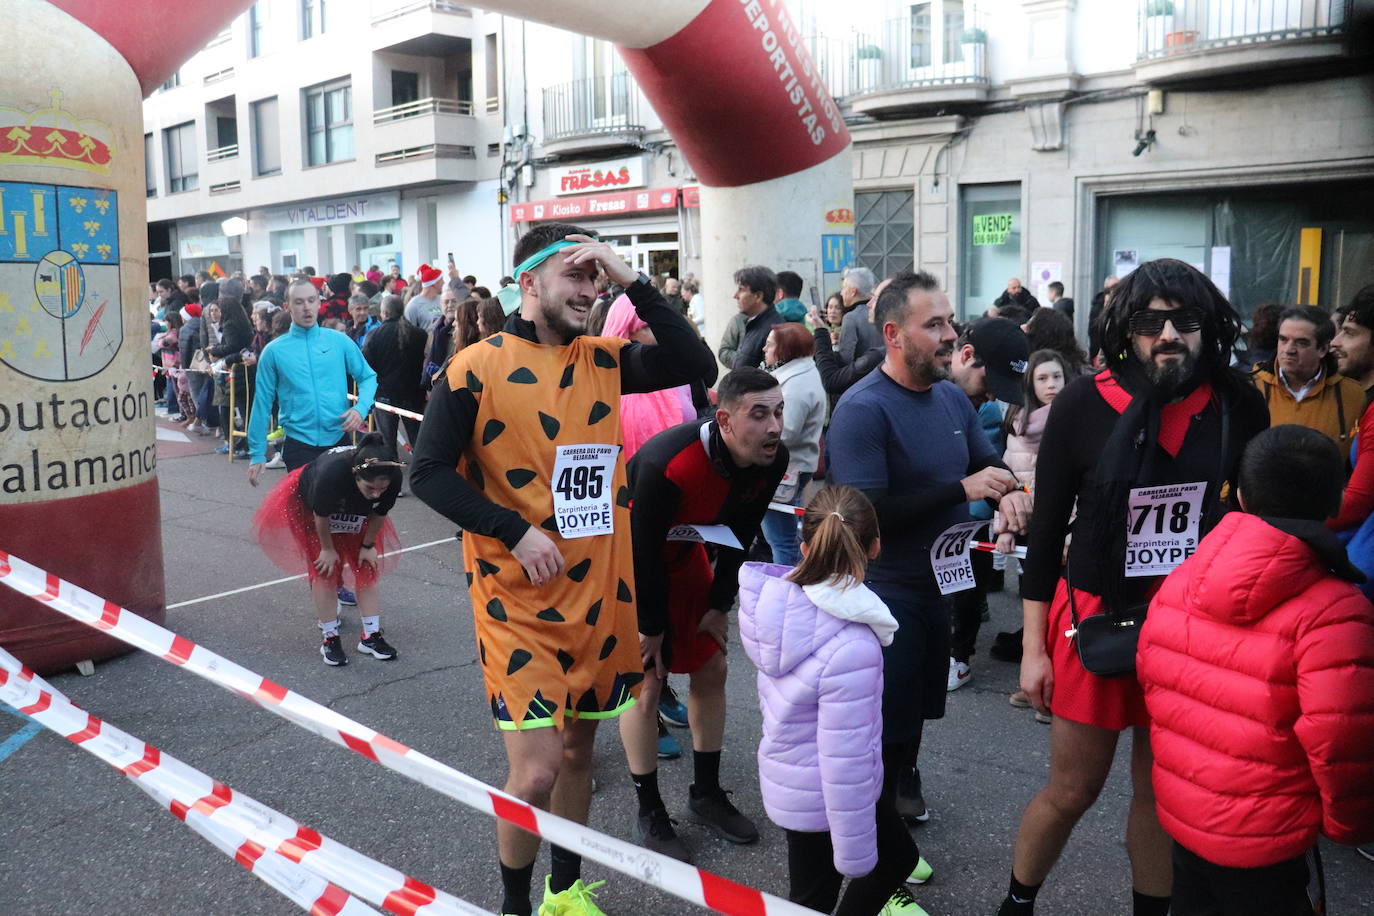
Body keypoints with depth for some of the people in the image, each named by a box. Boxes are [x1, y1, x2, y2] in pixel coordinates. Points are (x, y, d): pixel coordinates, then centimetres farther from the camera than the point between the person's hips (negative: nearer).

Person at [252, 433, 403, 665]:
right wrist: (327, 549, -12)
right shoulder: (331, 473, -46)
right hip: (308, 504, -3)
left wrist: (368, 546, -4)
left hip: (356, 513, 4)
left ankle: (371, 636, 10)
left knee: (366, 569, 1)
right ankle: (330, 639, 5)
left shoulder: (394, 477, -36)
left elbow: (379, 514, -14)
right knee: (325, 571, -6)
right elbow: (321, 515, -26)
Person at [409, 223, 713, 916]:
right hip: (519, 599, -5)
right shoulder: (476, 368, -8)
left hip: (600, 594, 5)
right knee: (536, 769, -4)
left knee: (578, 749, 18)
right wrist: (515, 530, -19)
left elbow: (693, 363, -3)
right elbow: (428, 473, -10)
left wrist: (631, 280, -8)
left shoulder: (603, 361, 5)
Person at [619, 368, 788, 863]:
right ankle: (649, 813, 14)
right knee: (645, 682, -4)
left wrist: (720, 604, 1)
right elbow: (643, 548, -26)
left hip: (683, 554, 6)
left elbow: (739, 535, -4)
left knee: (712, 669, 9)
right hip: (628, 559, -6)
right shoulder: (667, 465, -39)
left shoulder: (772, 459, -19)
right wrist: (651, 627, -15)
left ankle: (706, 792, 28)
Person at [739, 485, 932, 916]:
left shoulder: (776, 597, -14)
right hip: (823, 800, -7)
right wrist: (855, 854, -16)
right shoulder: (853, 648, -34)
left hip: (786, 775, 7)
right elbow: (846, 762, -28)